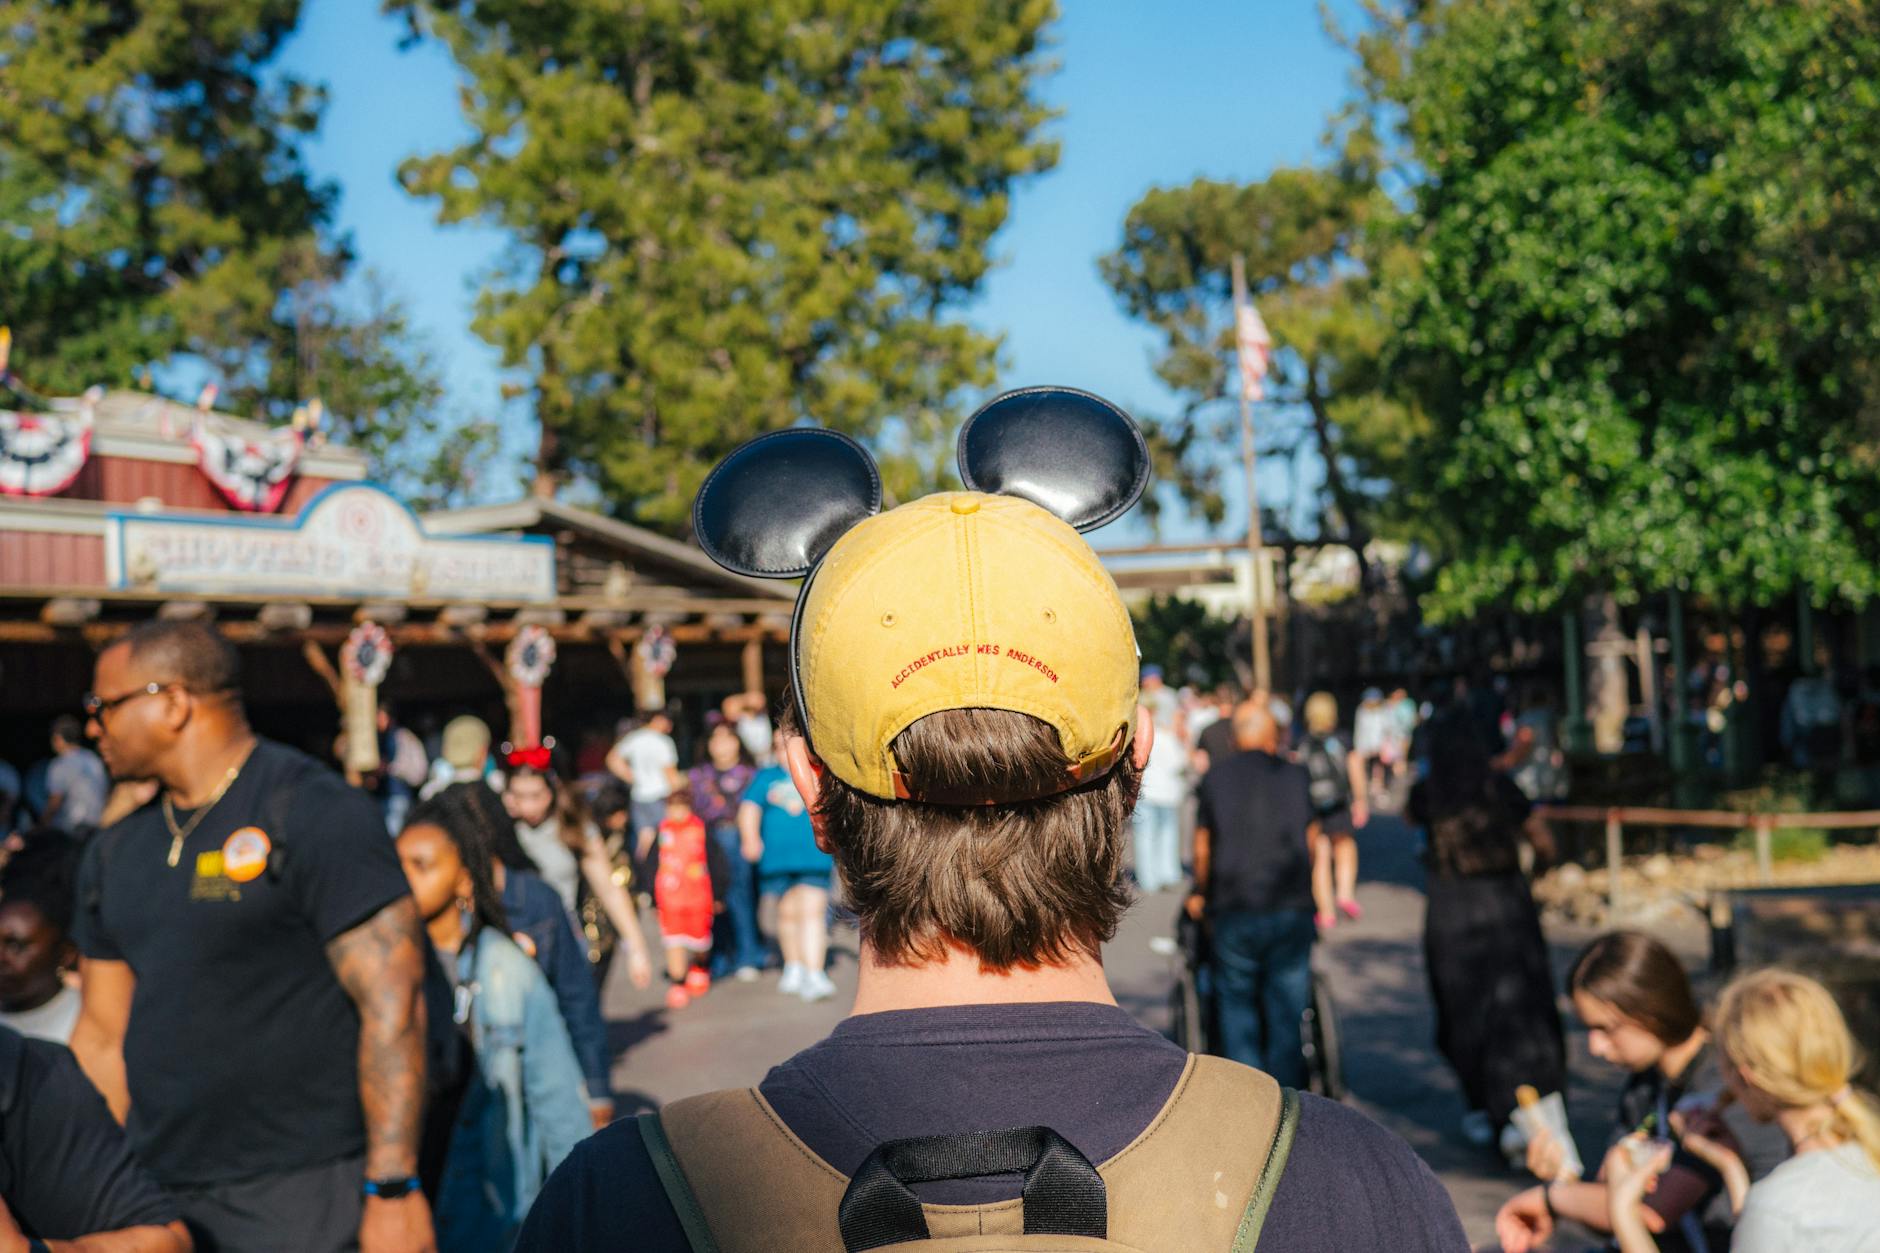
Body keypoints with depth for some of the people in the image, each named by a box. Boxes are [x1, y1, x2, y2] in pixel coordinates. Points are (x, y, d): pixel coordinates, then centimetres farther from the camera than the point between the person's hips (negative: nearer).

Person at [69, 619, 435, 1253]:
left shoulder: (314, 813, -10)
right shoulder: (115, 852, 12)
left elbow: (393, 1004, -16)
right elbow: (102, 1034, 16)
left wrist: (393, 1189, -20)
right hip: (156, 1195, 6)